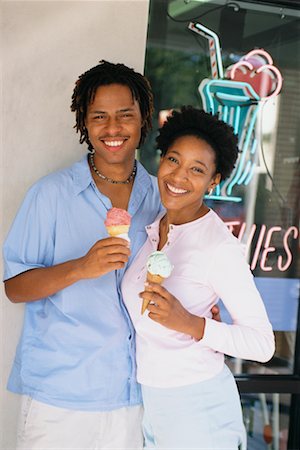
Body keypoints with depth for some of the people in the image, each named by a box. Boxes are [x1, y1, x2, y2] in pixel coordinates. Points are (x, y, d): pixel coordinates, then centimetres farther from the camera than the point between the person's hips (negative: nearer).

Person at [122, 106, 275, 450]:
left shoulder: (220, 247, -19)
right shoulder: (150, 227, 1)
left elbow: (262, 344, -19)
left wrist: (188, 323, -29)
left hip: (196, 405, -6)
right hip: (147, 401, 6)